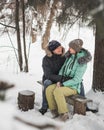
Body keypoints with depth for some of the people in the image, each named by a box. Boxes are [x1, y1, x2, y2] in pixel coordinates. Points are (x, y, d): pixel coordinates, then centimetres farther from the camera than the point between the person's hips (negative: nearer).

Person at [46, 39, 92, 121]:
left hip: (73, 87, -7)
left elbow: (76, 80, -21)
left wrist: (63, 84, -21)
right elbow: (62, 70, 9)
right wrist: (59, 81, -8)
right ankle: (54, 111, -6)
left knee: (57, 91, -34)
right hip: (64, 84, 7)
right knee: (49, 89, -19)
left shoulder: (82, 62, -19)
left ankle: (64, 114, -20)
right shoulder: (70, 57, 6)